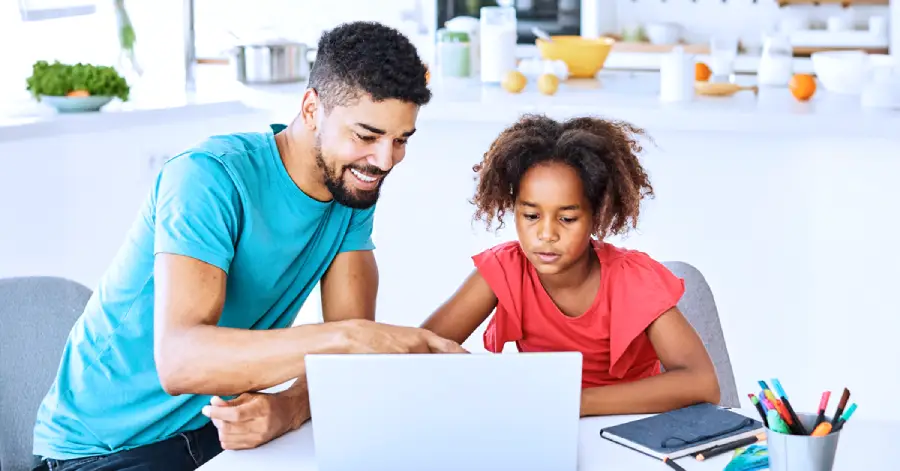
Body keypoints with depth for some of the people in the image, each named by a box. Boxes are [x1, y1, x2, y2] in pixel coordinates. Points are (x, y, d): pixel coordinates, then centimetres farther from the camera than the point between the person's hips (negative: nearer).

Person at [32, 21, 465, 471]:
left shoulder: (354, 186, -1)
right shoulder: (211, 177, -22)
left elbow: (349, 346, -7)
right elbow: (178, 359, -34)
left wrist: (286, 408, -28)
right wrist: (348, 336, -42)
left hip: (218, 422, 6)